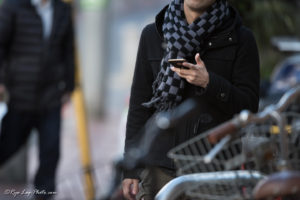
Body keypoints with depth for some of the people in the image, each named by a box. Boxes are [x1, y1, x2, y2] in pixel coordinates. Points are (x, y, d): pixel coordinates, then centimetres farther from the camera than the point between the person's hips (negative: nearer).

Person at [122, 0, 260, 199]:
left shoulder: (240, 39, 3)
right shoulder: (153, 34, 10)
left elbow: (249, 107, -1)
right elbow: (139, 105, 11)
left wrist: (209, 83, -19)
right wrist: (131, 168, 7)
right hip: (160, 166, 2)